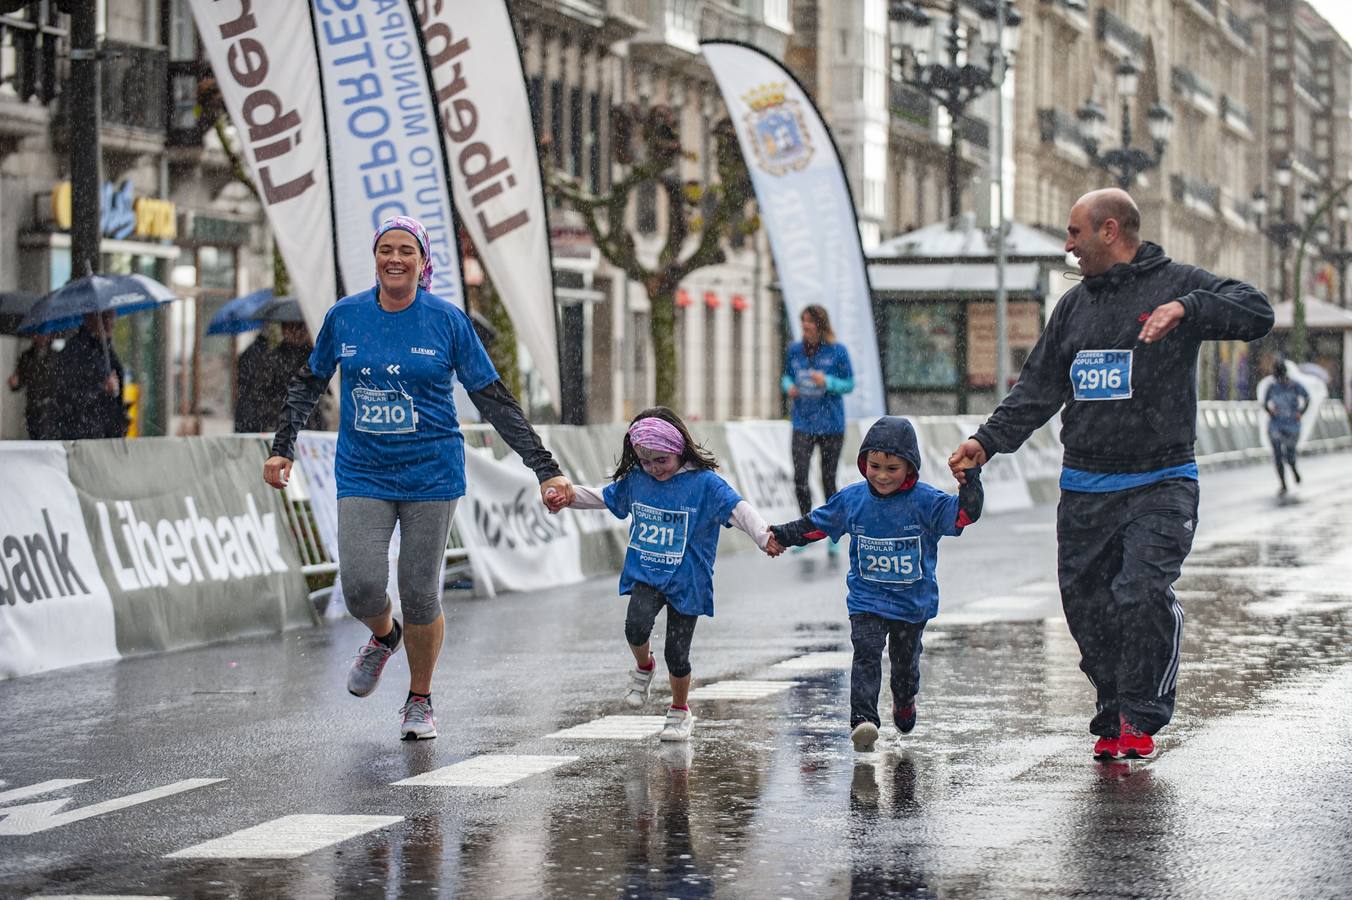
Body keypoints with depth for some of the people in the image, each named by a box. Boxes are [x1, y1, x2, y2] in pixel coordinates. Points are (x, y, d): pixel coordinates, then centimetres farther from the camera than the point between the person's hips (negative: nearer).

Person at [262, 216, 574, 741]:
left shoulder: (448, 322, -5)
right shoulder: (344, 317, 1)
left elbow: (495, 401, -2)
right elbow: (309, 383, 16)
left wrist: (545, 470, -5)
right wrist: (282, 448, 9)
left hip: (431, 475, -1)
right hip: (362, 475, 1)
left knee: (420, 594, 0)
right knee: (360, 587, -12)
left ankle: (420, 700, 23)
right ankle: (383, 638, 25)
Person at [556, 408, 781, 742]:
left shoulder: (705, 483, -12)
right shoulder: (635, 480, 3)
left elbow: (738, 509, -20)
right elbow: (604, 497, 20)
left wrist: (763, 536, -35)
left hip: (687, 580, -3)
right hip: (646, 575, 3)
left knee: (677, 652, 2)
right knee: (636, 626, -25)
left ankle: (680, 711, 28)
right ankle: (643, 668, 10)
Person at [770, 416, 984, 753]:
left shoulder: (925, 501, -13)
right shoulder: (852, 499, -5)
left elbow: (963, 514, -20)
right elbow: (816, 524, 8)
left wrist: (970, 479, -32)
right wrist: (782, 536, 6)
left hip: (913, 601, 0)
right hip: (866, 599, 0)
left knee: (906, 659, 17)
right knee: (866, 653, -18)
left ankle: (904, 701, 47)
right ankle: (863, 719, -25)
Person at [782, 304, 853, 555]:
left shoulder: (837, 351, -6)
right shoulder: (794, 350, 3)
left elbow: (850, 383, -1)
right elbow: (786, 376, 16)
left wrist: (828, 382, -19)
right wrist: (789, 387, -6)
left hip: (831, 424, -2)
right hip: (803, 423, 2)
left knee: (828, 480, 5)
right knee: (799, 478, -11)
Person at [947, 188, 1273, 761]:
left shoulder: (1178, 285, -1)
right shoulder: (1075, 304, 16)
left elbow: (1256, 314, -15)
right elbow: (1038, 388, 17)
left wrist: (1185, 309, -30)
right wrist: (988, 441, 4)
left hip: (1161, 483, -6)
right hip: (1084, 488, 6)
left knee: (1144, 594, -20)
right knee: (1086, 606, 4)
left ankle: (1141, 718, -6)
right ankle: (1113, 718, 18)